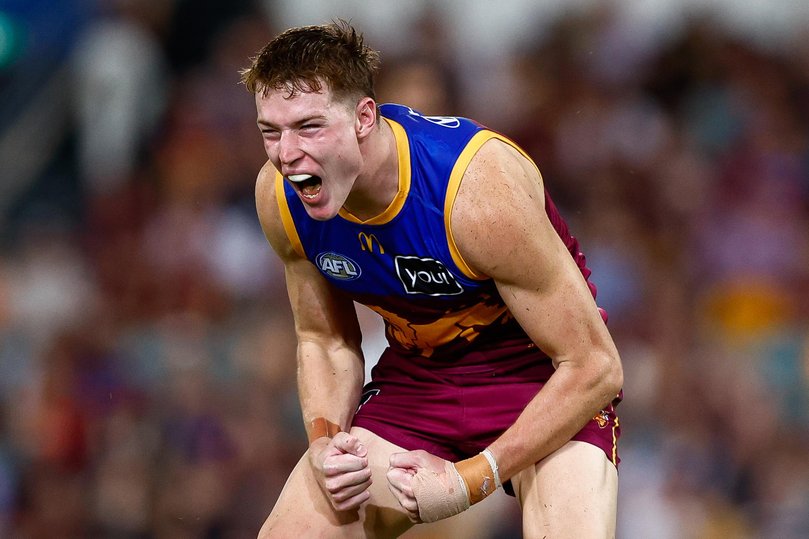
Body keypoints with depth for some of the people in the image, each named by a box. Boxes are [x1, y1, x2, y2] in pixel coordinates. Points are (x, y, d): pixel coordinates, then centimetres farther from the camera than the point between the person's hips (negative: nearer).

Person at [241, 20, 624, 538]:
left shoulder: (479, 189, -32)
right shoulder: (279, 195, -14)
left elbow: (596, 369, -26)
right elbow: (324, 339, 4)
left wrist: (468, 480, -27)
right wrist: (326, 443, -16)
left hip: (542, 372, -5)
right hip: (417, 372, 5)